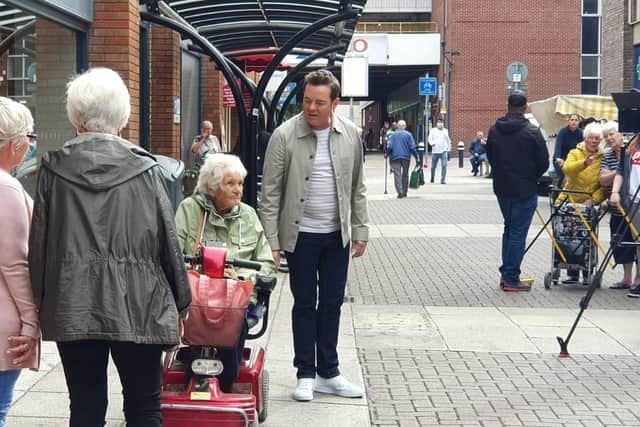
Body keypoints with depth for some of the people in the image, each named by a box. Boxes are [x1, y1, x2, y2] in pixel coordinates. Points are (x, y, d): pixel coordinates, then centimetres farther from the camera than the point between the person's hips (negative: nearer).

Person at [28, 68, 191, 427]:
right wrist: (180, 302, 9)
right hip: (137, 306, -1)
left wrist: (41, 300, 13)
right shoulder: (145, 170, -5)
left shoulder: (54, 170, -2)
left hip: (73, 308, 1)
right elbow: (168, 241, -2)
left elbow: (40, 242, 1)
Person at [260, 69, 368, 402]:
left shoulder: (350, 135, -1)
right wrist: (271, 243, -13)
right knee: (305, 304, 6)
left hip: (337, 235, 3)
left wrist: (361, 231, 5)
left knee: (332, 303, 11)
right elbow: (270, 193, -10)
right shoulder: (284, 136, -11)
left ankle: (328, 373, 22)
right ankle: (306, 374, 18)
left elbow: (357, 188, 8)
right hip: (301, 234, -3)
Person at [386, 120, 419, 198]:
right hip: (406, 157, 1)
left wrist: (387, 154, 14)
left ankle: (400, 191, -17)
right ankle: (404, 192, 18)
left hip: (395, 157, -1)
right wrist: (416, 157, 1)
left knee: (397, 174, -3)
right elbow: (412, 147, -4)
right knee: (405, 175, 14)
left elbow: (389, 147, -3)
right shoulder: (408, 135, -1)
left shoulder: (393, 134, 1)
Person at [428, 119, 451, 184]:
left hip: (444, 151, 1)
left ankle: (443, 180, -13)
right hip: (435, 151, -1)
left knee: (444, 165, -15)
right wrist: (432, 143, -25)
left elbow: (448, 140, 21)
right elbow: (430, 139, -4)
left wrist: (449, 149, 17)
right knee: (433, 166, 7)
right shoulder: (433, 131, 6)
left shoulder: (445, 131, 13)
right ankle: (432, 178, 29)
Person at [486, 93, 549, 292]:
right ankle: (511, 279, 1)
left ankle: (506, 274, 20)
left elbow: (490, 157, 10)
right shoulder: (531, 132, -14)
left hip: (502, 188, 5)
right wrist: (531, 177, 9)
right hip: (525, 190, -5)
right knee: (518, 232, 0)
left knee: (509, 228, 19)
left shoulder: (494, 130, 2)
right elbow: (543, 162, -10)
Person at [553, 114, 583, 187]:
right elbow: (558, 146, -29)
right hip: (561, 159, -3)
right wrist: (558, 158, -47)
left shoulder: (580, 133, -6)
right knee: (563, 177, -20)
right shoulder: (562, 132, -17)